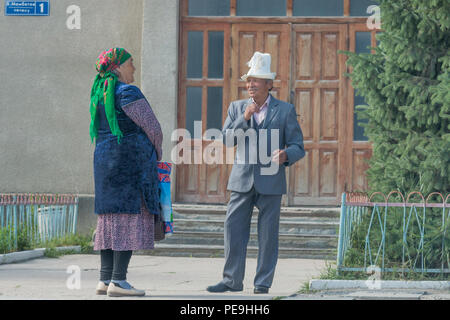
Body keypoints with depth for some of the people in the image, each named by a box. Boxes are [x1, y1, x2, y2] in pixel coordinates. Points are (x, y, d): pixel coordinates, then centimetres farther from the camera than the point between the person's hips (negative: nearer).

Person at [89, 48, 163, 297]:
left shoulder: (100, 92, 15)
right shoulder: (128, 93, -12)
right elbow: (152, 127, -10)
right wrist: (157, 153, 9)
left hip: (104, 159, 9)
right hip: (131, 160, -9)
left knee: (111, 217, 9)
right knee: (130, 216, -8)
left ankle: (105, 279, 8)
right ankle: (118, 281, -12)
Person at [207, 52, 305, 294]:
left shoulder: (285, 110, 3)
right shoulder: (237, 108, 11)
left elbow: (297, 147, 1)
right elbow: (226, 140, 2)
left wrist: (286, 155, -22)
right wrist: (244, 118, -10)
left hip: (270, 182, -2)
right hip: (242, 180, 2)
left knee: (268, 234, 1)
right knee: (234, 229, -1)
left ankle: (263, 283, 8)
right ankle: (232, 281, 7)